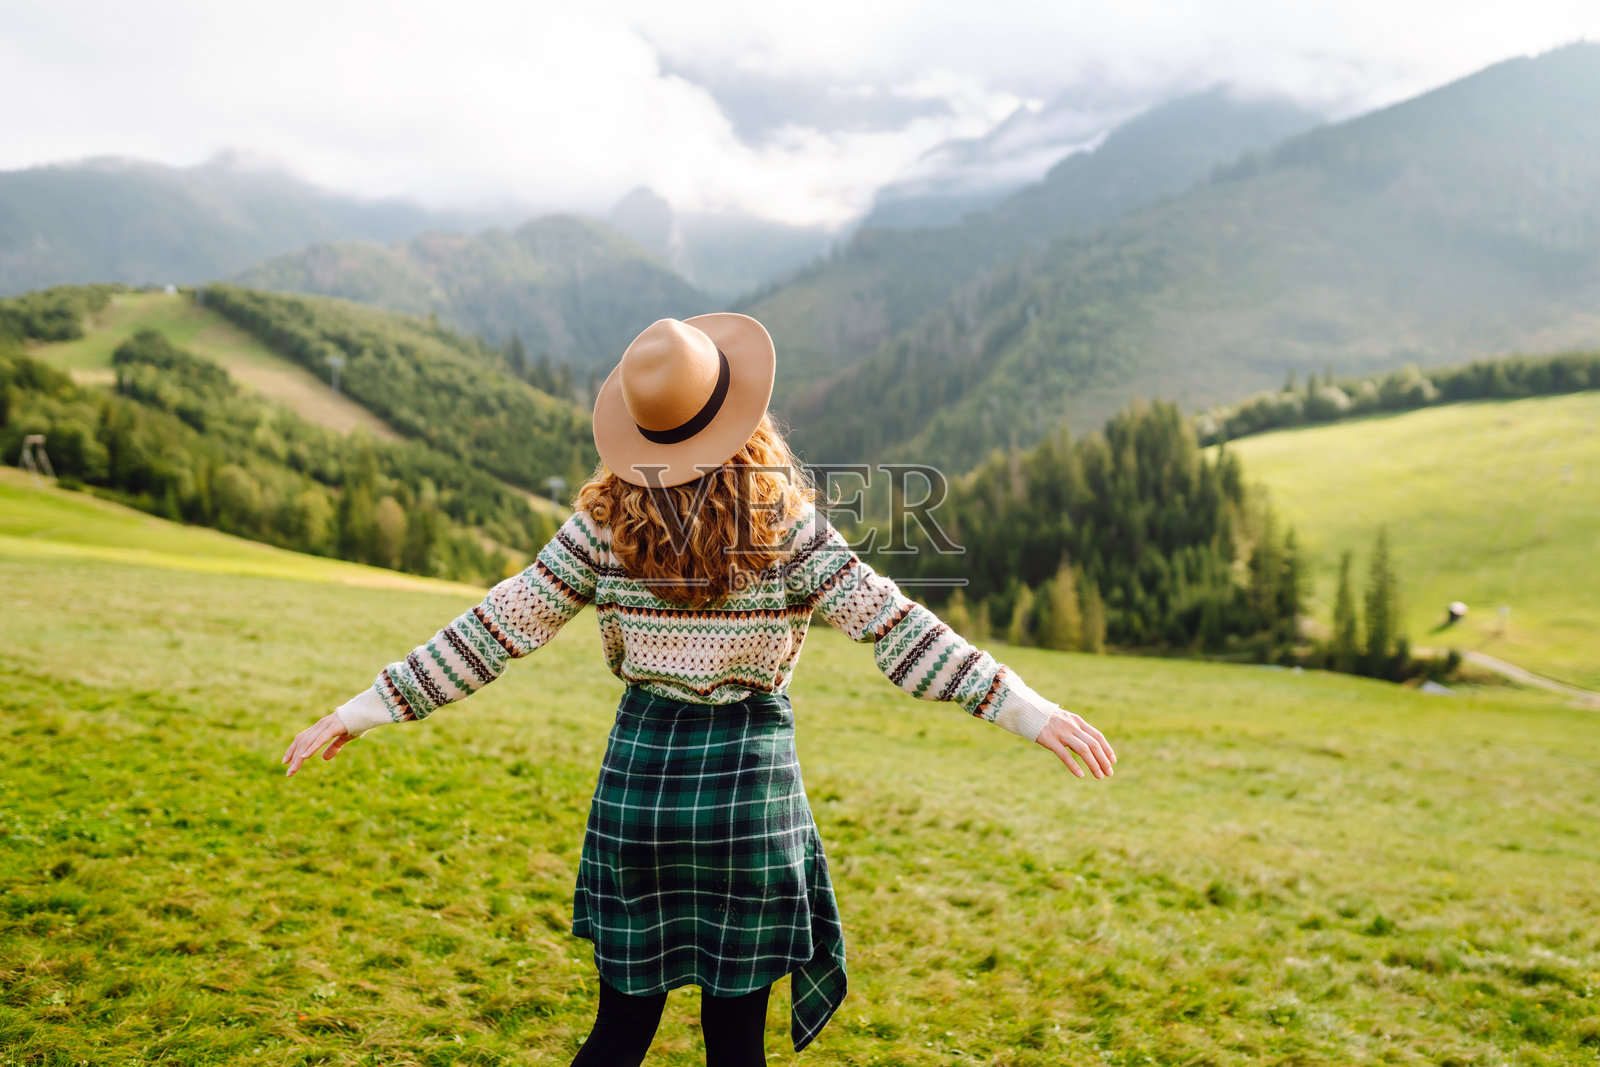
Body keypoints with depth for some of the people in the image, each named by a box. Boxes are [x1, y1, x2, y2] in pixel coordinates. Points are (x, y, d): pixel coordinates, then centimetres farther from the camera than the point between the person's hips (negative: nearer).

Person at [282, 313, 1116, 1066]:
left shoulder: (606, 522, -5)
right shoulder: (785, 526, -10)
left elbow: (498, 630, -3)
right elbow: (895, 631, -10)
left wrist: (366, 709, 6)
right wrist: (1028, 711, -5)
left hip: (640, 767, 2)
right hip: (750, 783, -2)